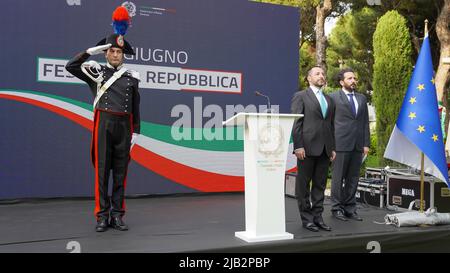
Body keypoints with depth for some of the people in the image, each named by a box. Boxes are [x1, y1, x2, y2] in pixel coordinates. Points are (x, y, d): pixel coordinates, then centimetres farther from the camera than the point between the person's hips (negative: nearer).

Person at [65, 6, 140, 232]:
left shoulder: (132, 77, 11)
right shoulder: (96, 71, 7)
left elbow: (135, 107, 12)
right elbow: (71, 67, -7)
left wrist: (136, 132, 7)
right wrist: (91, 51, -8)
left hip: (124, 126, 2)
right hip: (104, 124, -2)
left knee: (120, 171, 4)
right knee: (102, 171, -2)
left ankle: (117, 216, 11)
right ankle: (102, 216, 5)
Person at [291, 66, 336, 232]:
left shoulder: (329, 100, 19)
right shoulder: (300, 96, 1)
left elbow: (331, 125, 19)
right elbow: (296, 123, -7)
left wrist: (332, 148, 13)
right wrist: (298, 146, -14)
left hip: (324, 149, 6)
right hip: (307, 148, -6)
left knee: (320, 184, 9)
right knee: (303, 184, 2)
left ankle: (317, 217, 17)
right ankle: (306, 218, 10)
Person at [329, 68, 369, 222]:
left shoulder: (362, 98, 16)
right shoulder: (333, 97, 0)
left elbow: (365, 122, 15)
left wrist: (366, 143, 7)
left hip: (357, 145, 5)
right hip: (341, 144, -5)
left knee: (353, 178, 9)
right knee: (338, 177, 2)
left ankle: (350, 208, 18)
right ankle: (337, 208, 11)